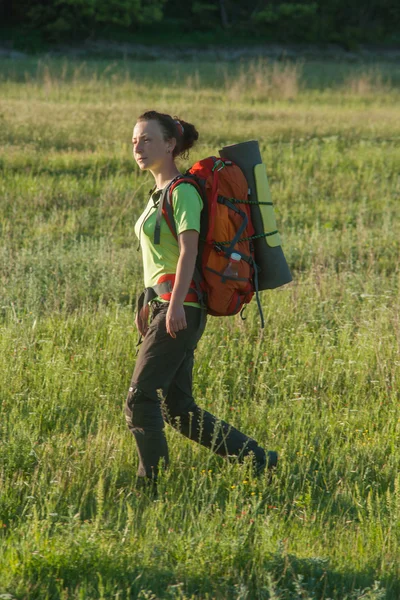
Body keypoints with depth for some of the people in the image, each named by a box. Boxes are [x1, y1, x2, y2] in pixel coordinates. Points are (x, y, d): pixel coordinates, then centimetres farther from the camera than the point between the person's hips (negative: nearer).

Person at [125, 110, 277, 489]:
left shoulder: (182, 192, -10)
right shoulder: (158, 192, 18)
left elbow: (188, 249, -20)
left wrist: (175, 305, -28)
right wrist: (149, 304, 25)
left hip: (180, 311, -10)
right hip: (164, 306, 10)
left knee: (140, 399, -10)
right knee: (178, 409, 9)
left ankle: (151, 483, -3)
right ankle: (258, 460, 14)